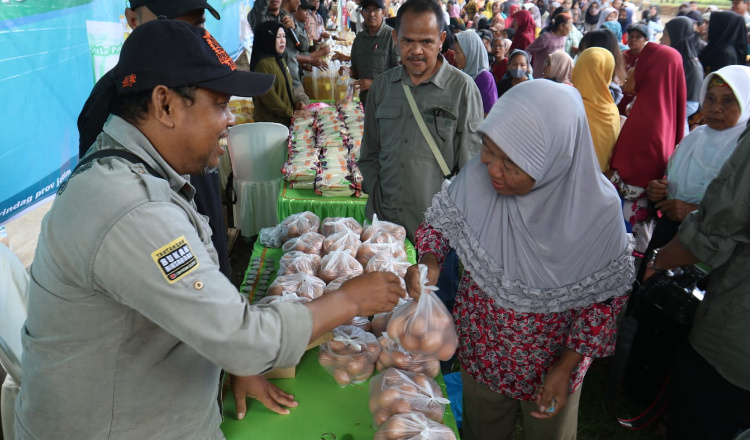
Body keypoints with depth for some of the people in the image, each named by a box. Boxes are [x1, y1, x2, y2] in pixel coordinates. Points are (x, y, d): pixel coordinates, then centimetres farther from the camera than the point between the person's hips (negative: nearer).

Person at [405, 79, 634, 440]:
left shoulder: (597, 208, -27)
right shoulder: (477, 176, -23)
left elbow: (604, 296, -14)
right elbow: (441, 219, -4)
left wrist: (565, 369, -13)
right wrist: (428, 262, -24)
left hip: (553, 360, -2)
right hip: (480, 352, 2)